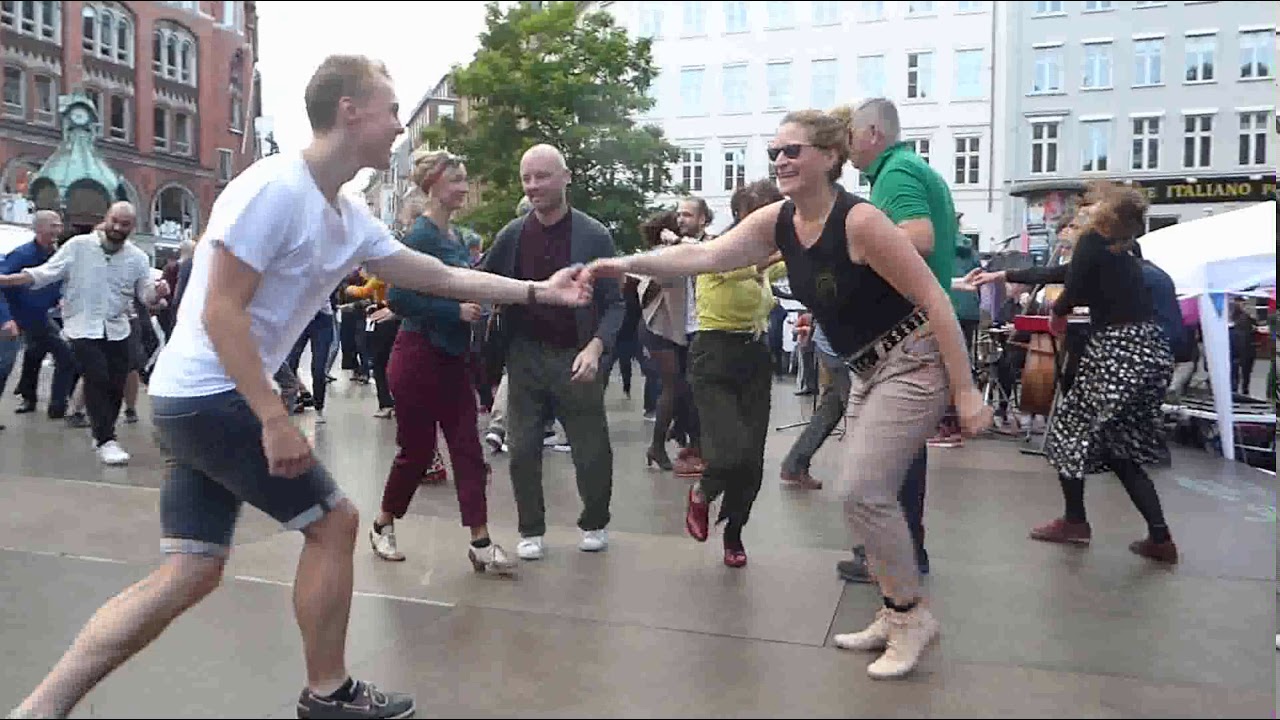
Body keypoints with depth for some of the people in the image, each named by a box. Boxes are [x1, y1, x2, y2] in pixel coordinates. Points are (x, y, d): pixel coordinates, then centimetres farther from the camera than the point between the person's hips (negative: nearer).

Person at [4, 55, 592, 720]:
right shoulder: (273, 189, -18)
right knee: (334, 521, 1)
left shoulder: (350, 218, 9)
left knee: (192, 573, 10)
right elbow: (220, 314, -21)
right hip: (212, 397, -9)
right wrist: (275, 420, -22)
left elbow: (438, 276, 16)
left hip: (196, 402, 9)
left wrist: (538, 292, 15)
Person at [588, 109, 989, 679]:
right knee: (865, 494, 12)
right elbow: (705, 255, -10)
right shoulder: (777, 221, -2)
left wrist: (965, 391, -22)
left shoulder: (860, 221, -24)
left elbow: (935, 299, -22)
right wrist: (630, 263, -25)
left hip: (915, 363, -9)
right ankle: (895, 615, 27)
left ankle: (913, 615, 8)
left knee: (862, 491, -12)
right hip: (868, 371, 9)